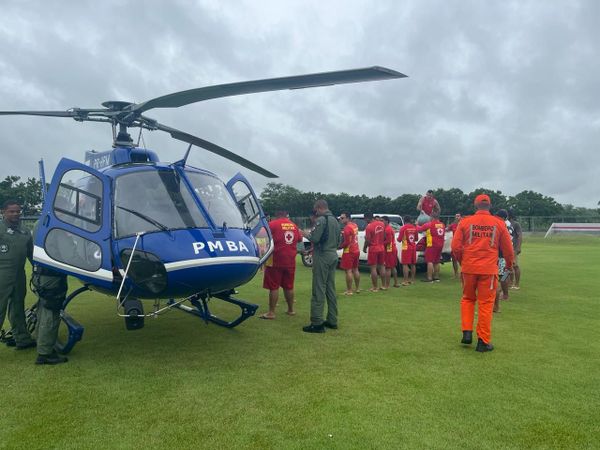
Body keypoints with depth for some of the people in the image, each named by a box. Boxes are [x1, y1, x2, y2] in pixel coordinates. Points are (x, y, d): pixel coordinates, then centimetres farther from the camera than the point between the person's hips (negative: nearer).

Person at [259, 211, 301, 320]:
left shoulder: (273, 224, -7)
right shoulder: (294, 225, 8)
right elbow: (300, 239, 21)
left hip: (276, 261, -5)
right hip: (290, 262, 5)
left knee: (273, 287, 0)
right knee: (289, 286, 15)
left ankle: (271, 312, 1)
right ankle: (291, 310, 24)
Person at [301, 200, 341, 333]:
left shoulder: (321, 219, -12)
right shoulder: (335, 220, 15)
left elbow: (314, 238, -19)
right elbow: (339, 241, 19)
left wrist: (306, 234, -1)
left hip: (322, 257, -9)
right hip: (333, 255, 9)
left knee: (319, 290, -7)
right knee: (331, 289, 13)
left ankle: (317, 323, -5)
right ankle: (332, 321, 19)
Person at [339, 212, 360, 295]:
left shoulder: (347, 228, -19)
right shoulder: (355, 225, 8)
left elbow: (346, 242, -21)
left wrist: (339, 246, -6)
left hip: (349, 252, -9)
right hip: (356, 250, 9)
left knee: (348, 271, -5)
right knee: (355, 269, 17)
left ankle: (349, 291, -3)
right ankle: (357, 288, 25)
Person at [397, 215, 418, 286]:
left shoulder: (403, 228, -11)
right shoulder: (414, 227, 5)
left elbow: (399, 239, -11)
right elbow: (416, 239, 14)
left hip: (406, 248, -6)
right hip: (413, 247, 6)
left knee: (405, 264, -5)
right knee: (413, 264, 13)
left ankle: (405, 281, -8)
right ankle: (412, 280, 20)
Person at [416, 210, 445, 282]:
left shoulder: (429, 224, -10)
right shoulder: (442, 225, 10)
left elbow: (419, 229, -5)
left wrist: (417, 225, 16)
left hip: (432, 245, -7)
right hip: (440, 245, 7)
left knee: (430, 261, -6)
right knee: (437, 261, 15)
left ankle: (429, 278, -9)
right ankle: (436, 277, 20)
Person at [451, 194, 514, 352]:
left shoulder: (465, 222, 0)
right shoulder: (498, 223, 1)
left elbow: (456, 246, -3)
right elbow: (508, 248, 8)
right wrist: (509, 264, 27)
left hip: (469, 267, 1)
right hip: (489, 269, -1)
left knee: (467, 299, 20)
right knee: (486, 304, 7)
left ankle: (467, 332, 12)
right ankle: (483, 342, 13)